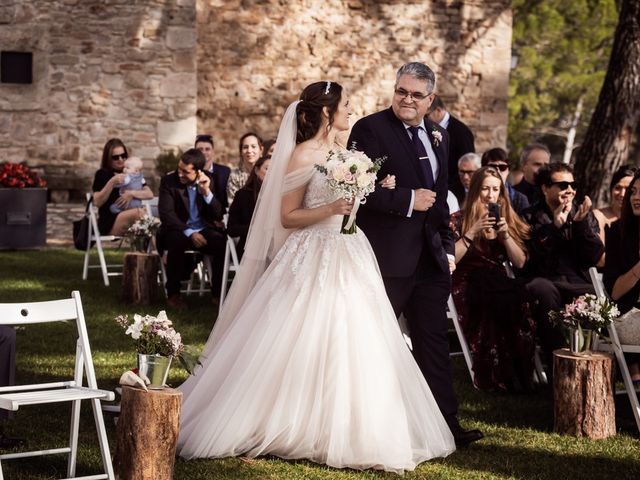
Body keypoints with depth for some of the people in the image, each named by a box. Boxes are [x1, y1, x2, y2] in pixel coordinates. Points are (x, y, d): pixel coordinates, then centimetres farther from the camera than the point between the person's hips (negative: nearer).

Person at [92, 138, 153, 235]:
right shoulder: (102, 174, 9)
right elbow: (97, 202, -5)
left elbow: (150, 194, 8)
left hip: (131, 221, 4)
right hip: (109, 221, -4)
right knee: (139, 213, -35)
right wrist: (112, 182, -15)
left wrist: (132, 193, -10)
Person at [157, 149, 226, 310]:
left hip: (204, 229, 2)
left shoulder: (210, 181, -1)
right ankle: (173, 294, -21)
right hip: (179, 230, -2)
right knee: (177, 242, -36)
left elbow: (219, 216, -3)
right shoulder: (168, 181, -6)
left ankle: (218, 293, -12)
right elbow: (166, 214, -13)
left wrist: (207, 192, -19)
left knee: (223, 243, -27)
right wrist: (189, 233, -24)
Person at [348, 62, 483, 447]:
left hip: (430, 256, 6)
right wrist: (408, 201, -18)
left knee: (435, 342, 7)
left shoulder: (438, 136, 14)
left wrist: (447, 247, 18)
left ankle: (446, 422, 10)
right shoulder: (370, 130, -8)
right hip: (387, 255, -6)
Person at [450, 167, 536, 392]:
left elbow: (520, 263, 12)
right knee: (503, 299, -36)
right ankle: (496, 377, -27)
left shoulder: (507, 220, 19)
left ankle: (521, 377, -26)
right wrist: (471, 233, -11)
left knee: (521, 296, -33)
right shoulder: (458, 220, 8)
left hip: (499, 284, 3)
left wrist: (505, 235, -2)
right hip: (468, 286, -3)